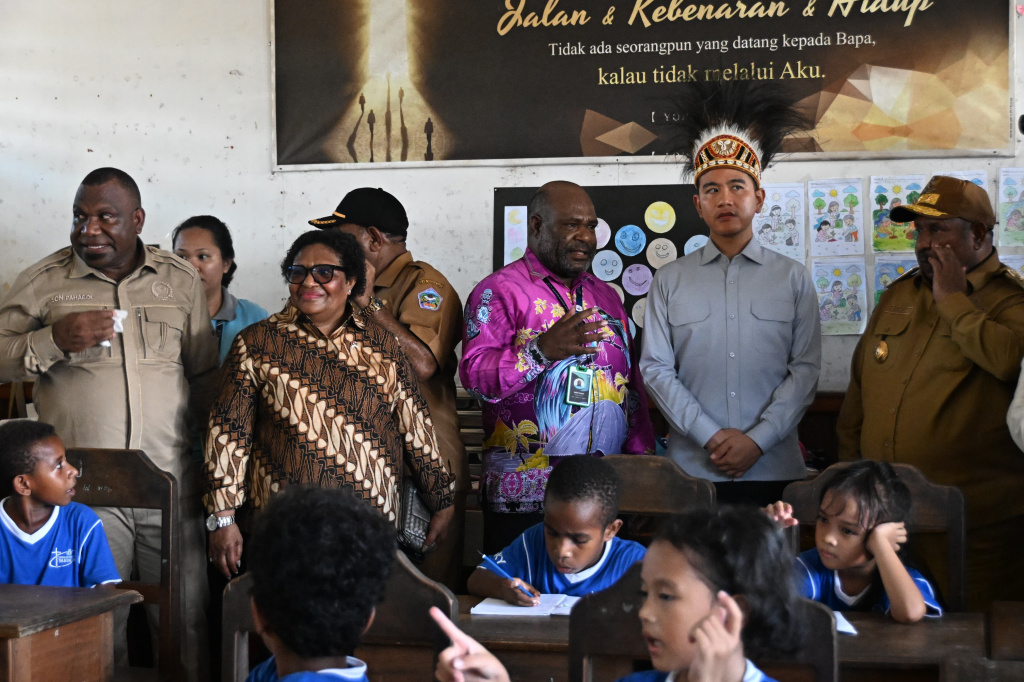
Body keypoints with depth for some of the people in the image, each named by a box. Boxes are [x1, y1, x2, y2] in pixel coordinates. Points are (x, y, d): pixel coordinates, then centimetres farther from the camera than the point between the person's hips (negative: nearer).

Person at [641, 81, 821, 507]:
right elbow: (655, 369, 1)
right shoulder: (669, 281, 7)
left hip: (775, 470, 0)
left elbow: (805, 369, 0)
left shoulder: (793, 279, 7)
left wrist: (757, 440, -11)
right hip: (692, 469, 0)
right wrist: (712, 437, -10)